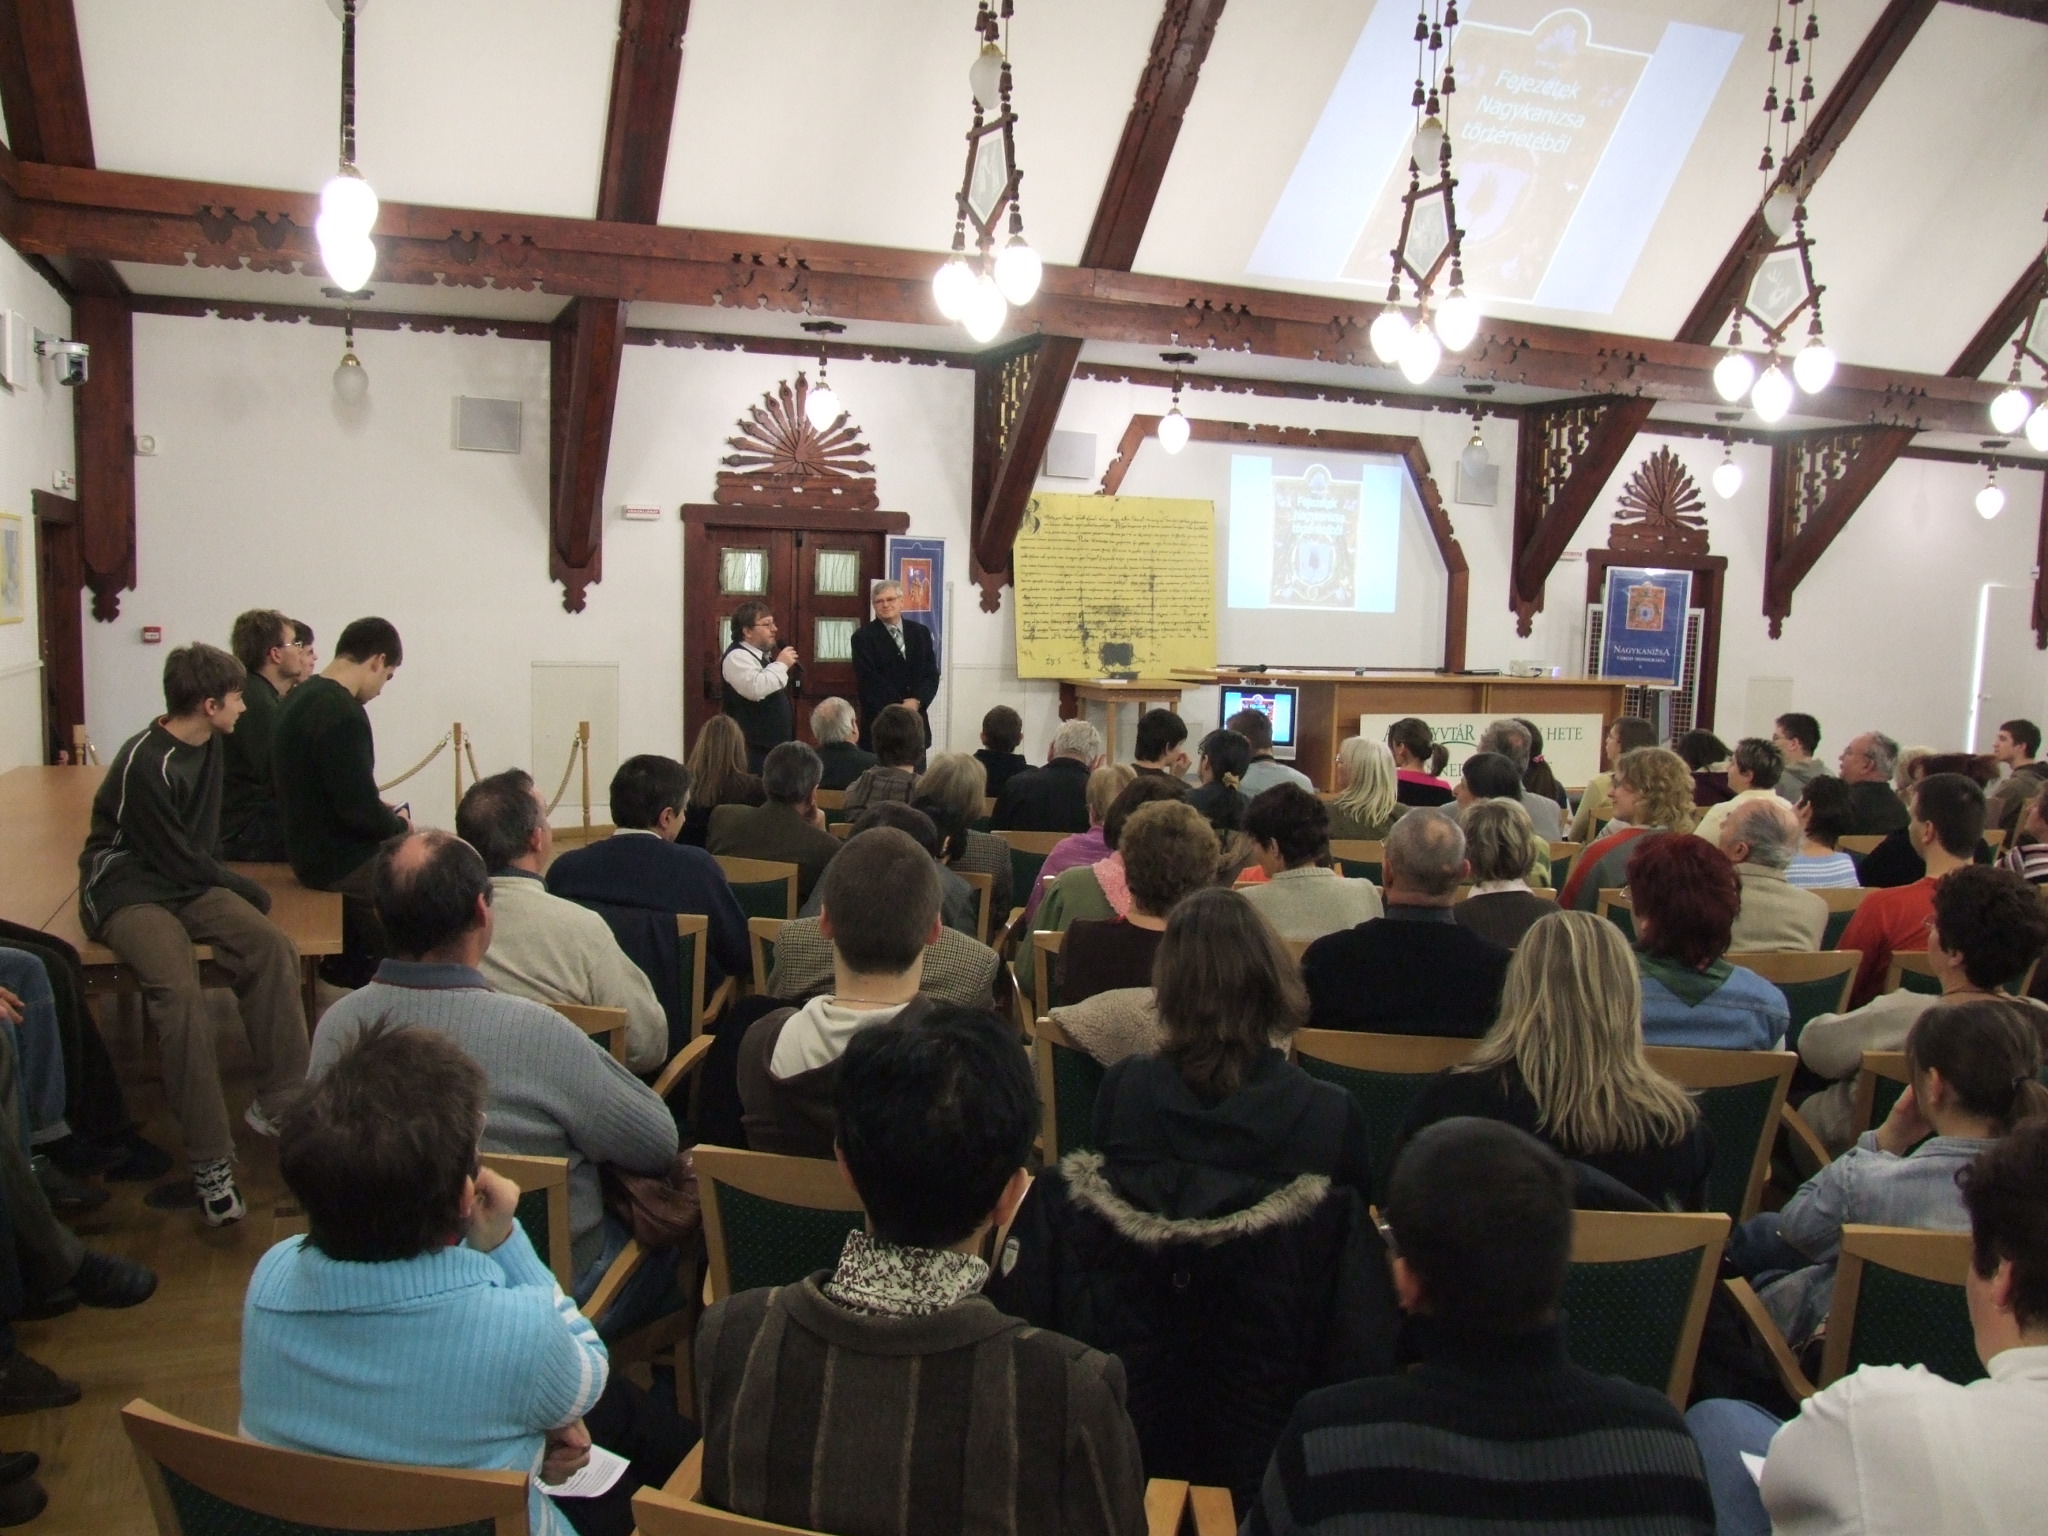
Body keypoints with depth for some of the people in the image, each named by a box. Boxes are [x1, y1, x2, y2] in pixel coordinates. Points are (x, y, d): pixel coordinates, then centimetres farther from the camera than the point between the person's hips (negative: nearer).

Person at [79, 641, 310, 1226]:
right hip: (127, 889, -7)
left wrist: (223, 880, 8)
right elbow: (179, 859, -14)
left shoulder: (208, 748, 9)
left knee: (274, 947, -22)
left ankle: (279, 1103, -15)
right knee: (181, 991, -32)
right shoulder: (145, 764, -19)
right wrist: (245, 890, -2)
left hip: (188, 883, 7)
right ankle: (210, 1161, -29)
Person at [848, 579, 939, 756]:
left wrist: (916, 701, -13)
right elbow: (869, 680, -9)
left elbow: (931, 674, 5)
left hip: (915, 720, 4)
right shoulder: (863, 636, -1)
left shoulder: (920, 633, 11)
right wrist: (899, 707, -16)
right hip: (879, 721, -4)